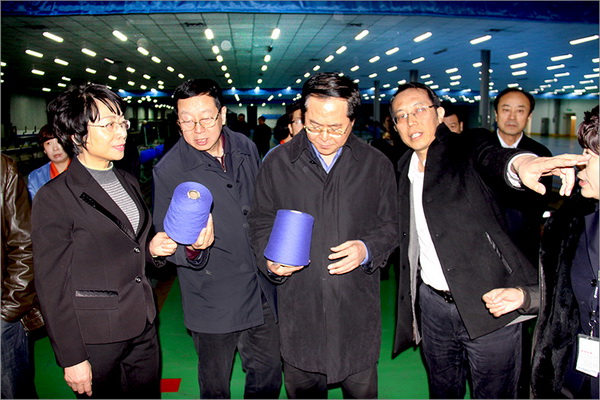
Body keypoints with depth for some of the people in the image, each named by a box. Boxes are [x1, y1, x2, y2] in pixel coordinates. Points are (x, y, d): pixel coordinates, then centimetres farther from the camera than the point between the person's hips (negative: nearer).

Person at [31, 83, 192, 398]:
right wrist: (71, 358, -11)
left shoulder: (128, 183, 8)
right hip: (94, 336, -6)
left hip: (142, 326, 6)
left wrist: (152, 248, -4)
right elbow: (52, 286, -12)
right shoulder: (54, 198, -13)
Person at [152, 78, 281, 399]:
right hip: (213, 298, -4)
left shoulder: (246, 148, -2)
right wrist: (191, 249, -32)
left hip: (262, 290, 4)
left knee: (268, 373, 20)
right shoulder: (168, 171, -15)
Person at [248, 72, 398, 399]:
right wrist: (269, 259, -12)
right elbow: (261, 222, 7)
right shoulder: (277, 163, 1)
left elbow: (390, 225, 7)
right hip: (298, 305, 0)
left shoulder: (376, 165, 2)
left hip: (357, 308, 0)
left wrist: (367, 249, -13)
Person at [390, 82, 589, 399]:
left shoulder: (465, 149, -6)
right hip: (432, 304, 5)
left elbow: (492, 158, -31)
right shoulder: (404, 167, 9)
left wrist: (521, 163, -56)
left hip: (488, 304, -4)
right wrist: (410, 308, 12)